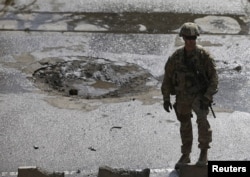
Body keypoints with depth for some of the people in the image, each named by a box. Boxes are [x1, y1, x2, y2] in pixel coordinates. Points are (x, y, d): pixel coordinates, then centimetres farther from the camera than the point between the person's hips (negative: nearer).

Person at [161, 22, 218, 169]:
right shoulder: (176, 56, -4)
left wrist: (207, 97, -21)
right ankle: (186, 156, 31)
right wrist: (166, 99, 0)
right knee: (185, 126, 14)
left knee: (202, 120, -27)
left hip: (200, 96, -3)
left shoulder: (204, 55, -13)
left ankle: (204, 152, -11)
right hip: (182, 97, 3)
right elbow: (167, 77, 4)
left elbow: (214, 78, -11)